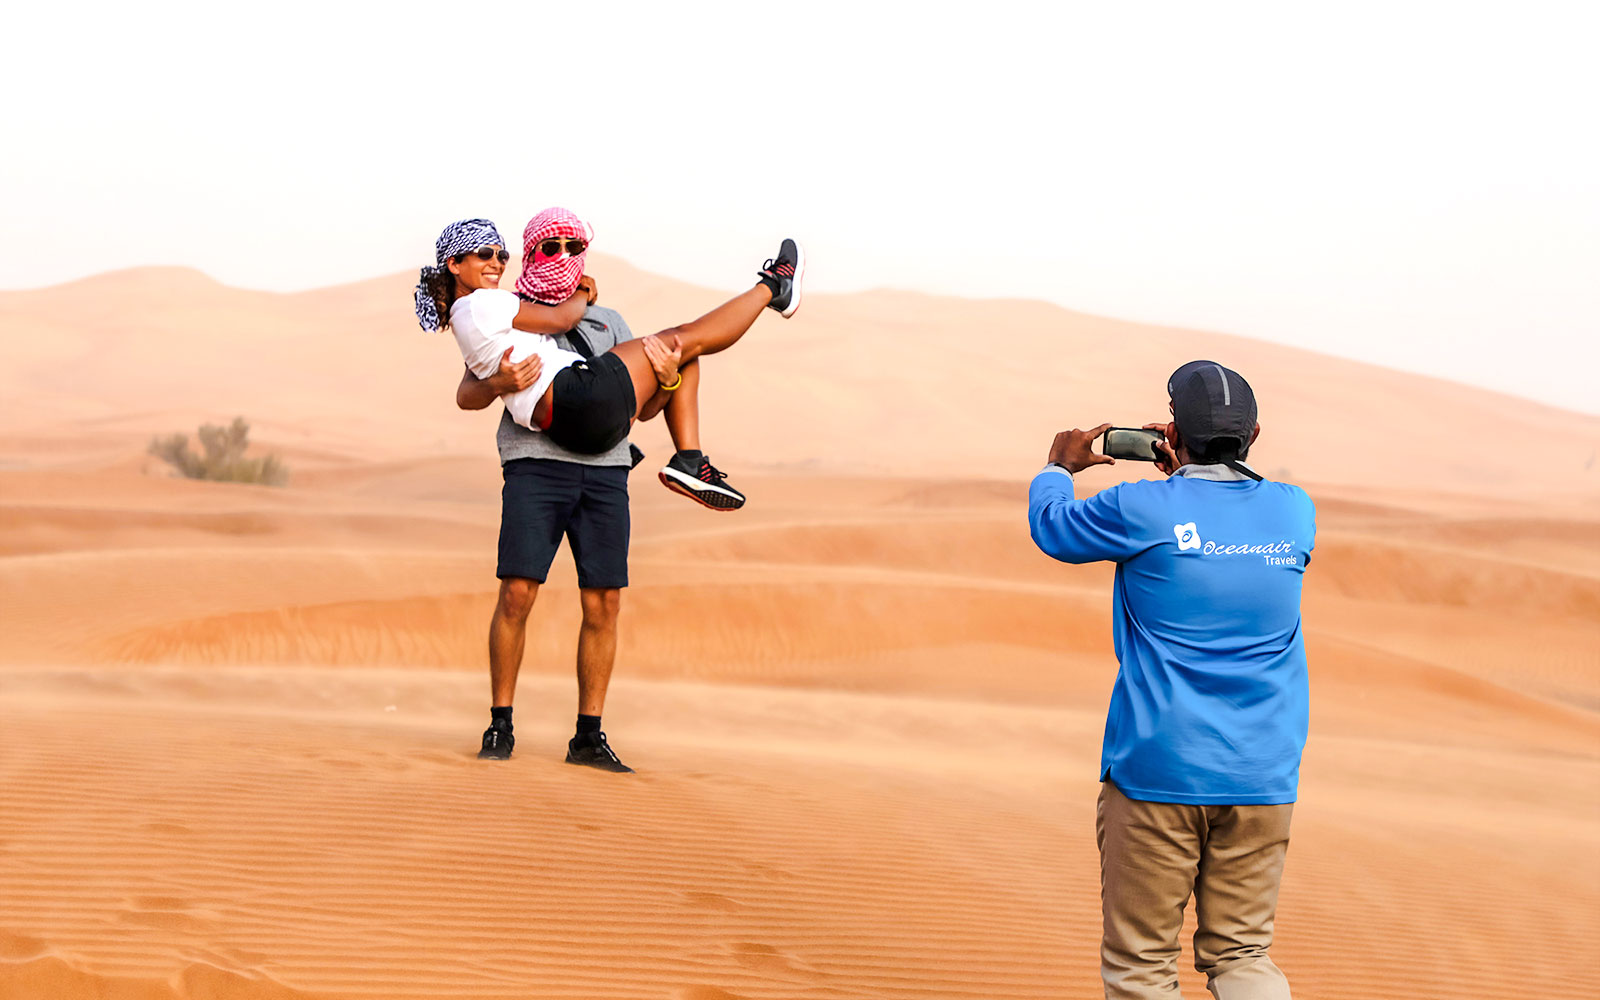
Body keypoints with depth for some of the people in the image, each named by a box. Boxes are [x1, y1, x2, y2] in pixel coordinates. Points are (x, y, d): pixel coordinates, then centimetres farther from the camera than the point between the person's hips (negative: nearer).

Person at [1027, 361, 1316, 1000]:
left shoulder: (1140, 511, -9)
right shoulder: (1295, 512, 3)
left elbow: (1051, 527, 12)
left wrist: (1060, 467, 31)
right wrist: (1186, 478, 35)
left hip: (1160, 773, -4)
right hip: (1262, 779, 4)